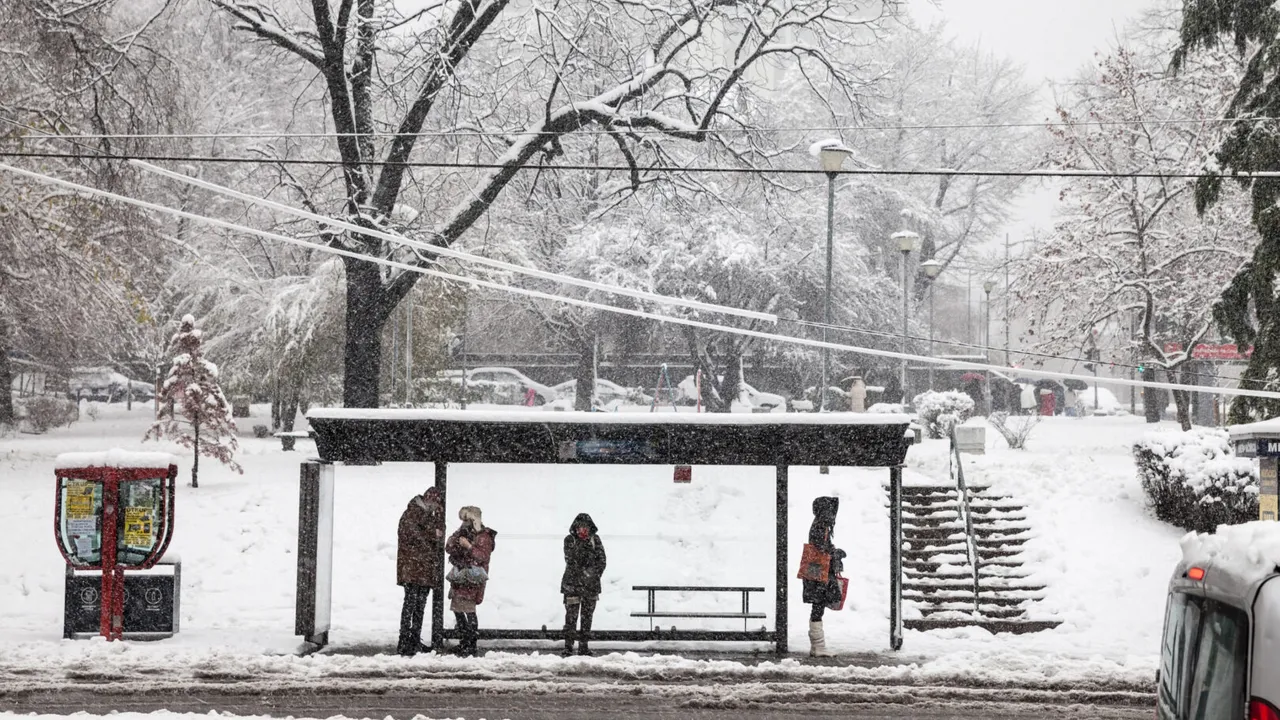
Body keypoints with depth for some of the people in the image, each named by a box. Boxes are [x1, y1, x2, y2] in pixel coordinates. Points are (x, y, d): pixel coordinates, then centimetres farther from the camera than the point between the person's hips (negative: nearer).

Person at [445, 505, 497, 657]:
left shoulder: (484, 536, -6)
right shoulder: (463, 533, 15)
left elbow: (483, 556, -14)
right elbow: (449, 549, 12)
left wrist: (468, 546, -22)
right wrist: (455, 538, -5)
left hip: (472, 578, -8)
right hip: (459, 576, 8)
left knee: (468, 608, -12)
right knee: (456, 608, 10)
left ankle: (471, 646, -10)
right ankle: (463, 642, 21)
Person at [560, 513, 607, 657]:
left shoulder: (595, 539, 6)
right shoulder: (569, 540, -2)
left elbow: (602, 560, 3)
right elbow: (570, 561, -9)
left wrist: (595, 575, -10)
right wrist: (585, 573, -16)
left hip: (591, 585, 3)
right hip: (573, 584, -3)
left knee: (587, 616, 8)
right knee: (571, 616, -7)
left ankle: (584, 646, 15)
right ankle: (568, 647, -6)